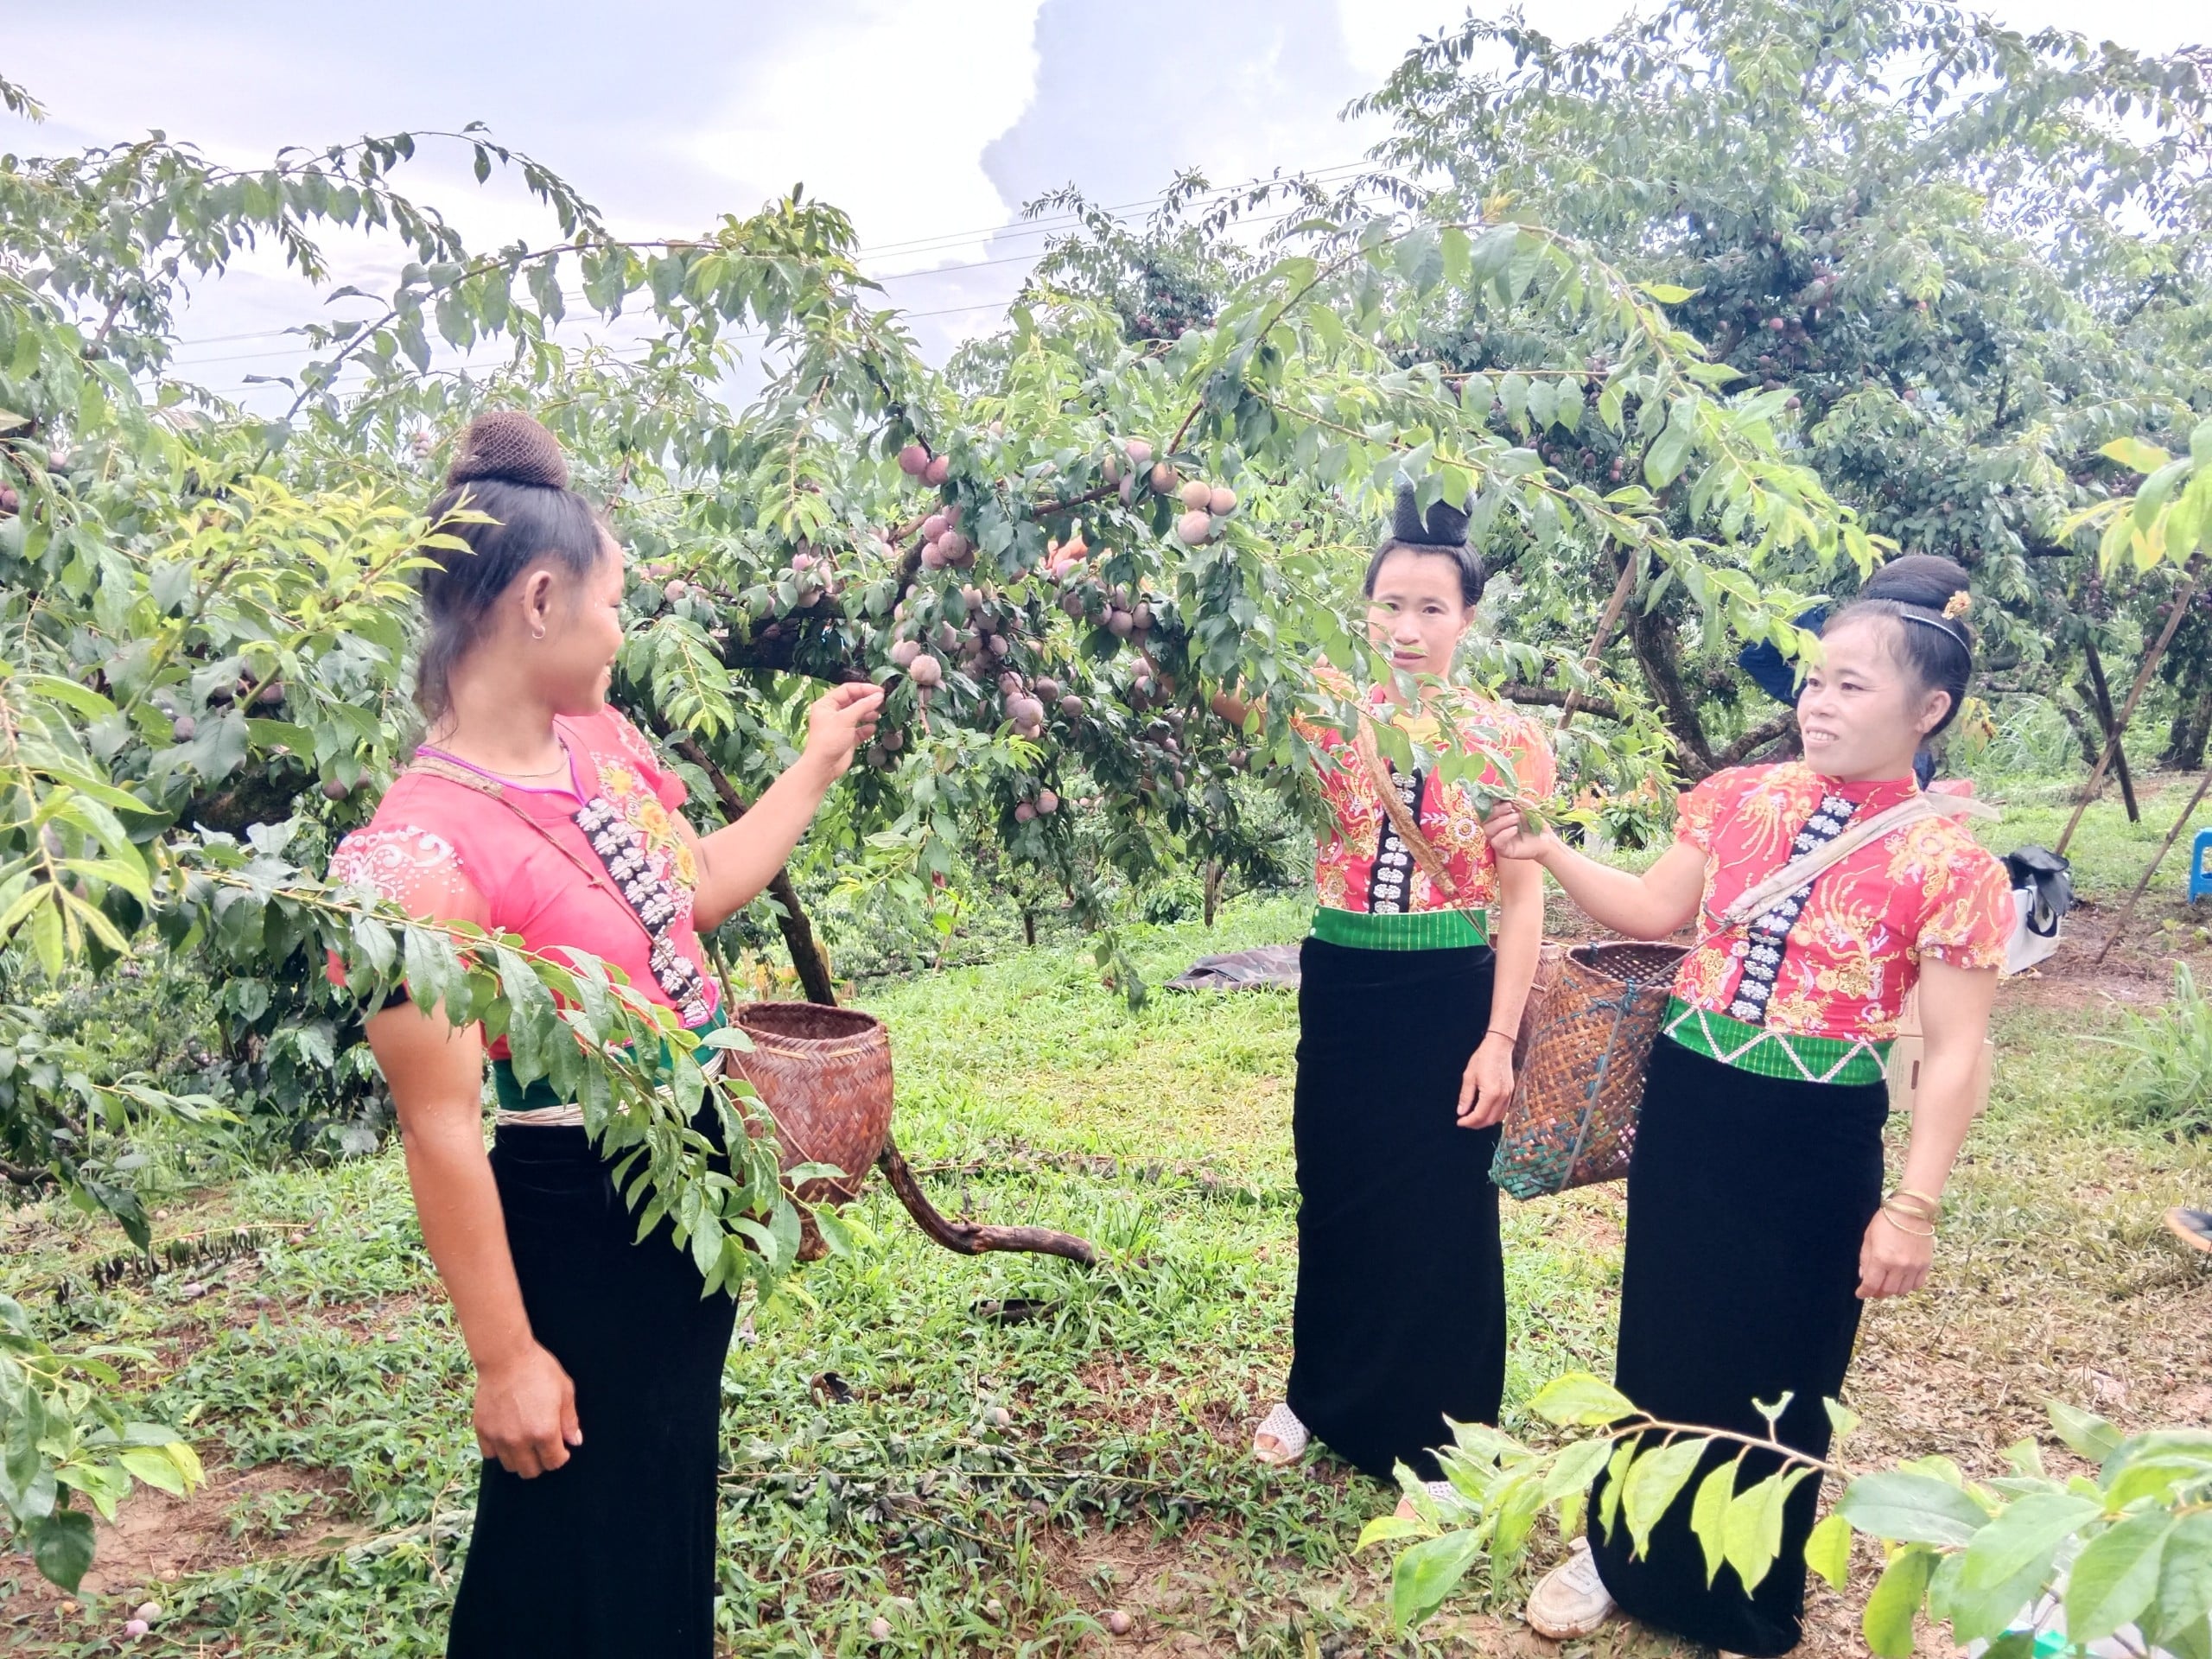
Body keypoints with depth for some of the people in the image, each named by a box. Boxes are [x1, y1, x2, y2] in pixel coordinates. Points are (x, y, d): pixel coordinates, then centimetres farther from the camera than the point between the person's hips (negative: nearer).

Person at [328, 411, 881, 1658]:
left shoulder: (602, 739, -2)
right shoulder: (425, 848, -26)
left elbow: (700, 888, 17)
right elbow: (442, 1124, -24)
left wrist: (817, 766, 20)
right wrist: (506, 1358, -19)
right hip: (571, 1225, -8)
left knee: (675, 1488, 27)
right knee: (586, 1529, 13)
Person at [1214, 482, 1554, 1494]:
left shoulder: (1508, 741, -5)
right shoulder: (1328, 713, -2)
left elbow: (1522, 901, -4)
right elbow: (1228, 694, -20)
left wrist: (1499, 1038, -8)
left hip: (1450, 997, -2)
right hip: (1341, 990, 2)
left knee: (1443, 1216, 8)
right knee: (1336, 1201, 16)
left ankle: (1437, 1432, 27)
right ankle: (1326, 1395, 38)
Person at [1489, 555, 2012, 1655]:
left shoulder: (1949, 863, -12)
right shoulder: (1739, 800, 0)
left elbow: (1952, 1053, -11)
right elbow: (1655, 912, 10)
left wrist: (1913, 1205, -15)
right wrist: (1550, 853, -3)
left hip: (1818, 1141, -4)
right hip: (1688, 1104, 4)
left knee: (1776, 1375, 11)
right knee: (1658, 1339, 16)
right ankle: (1617, 1552, 38)